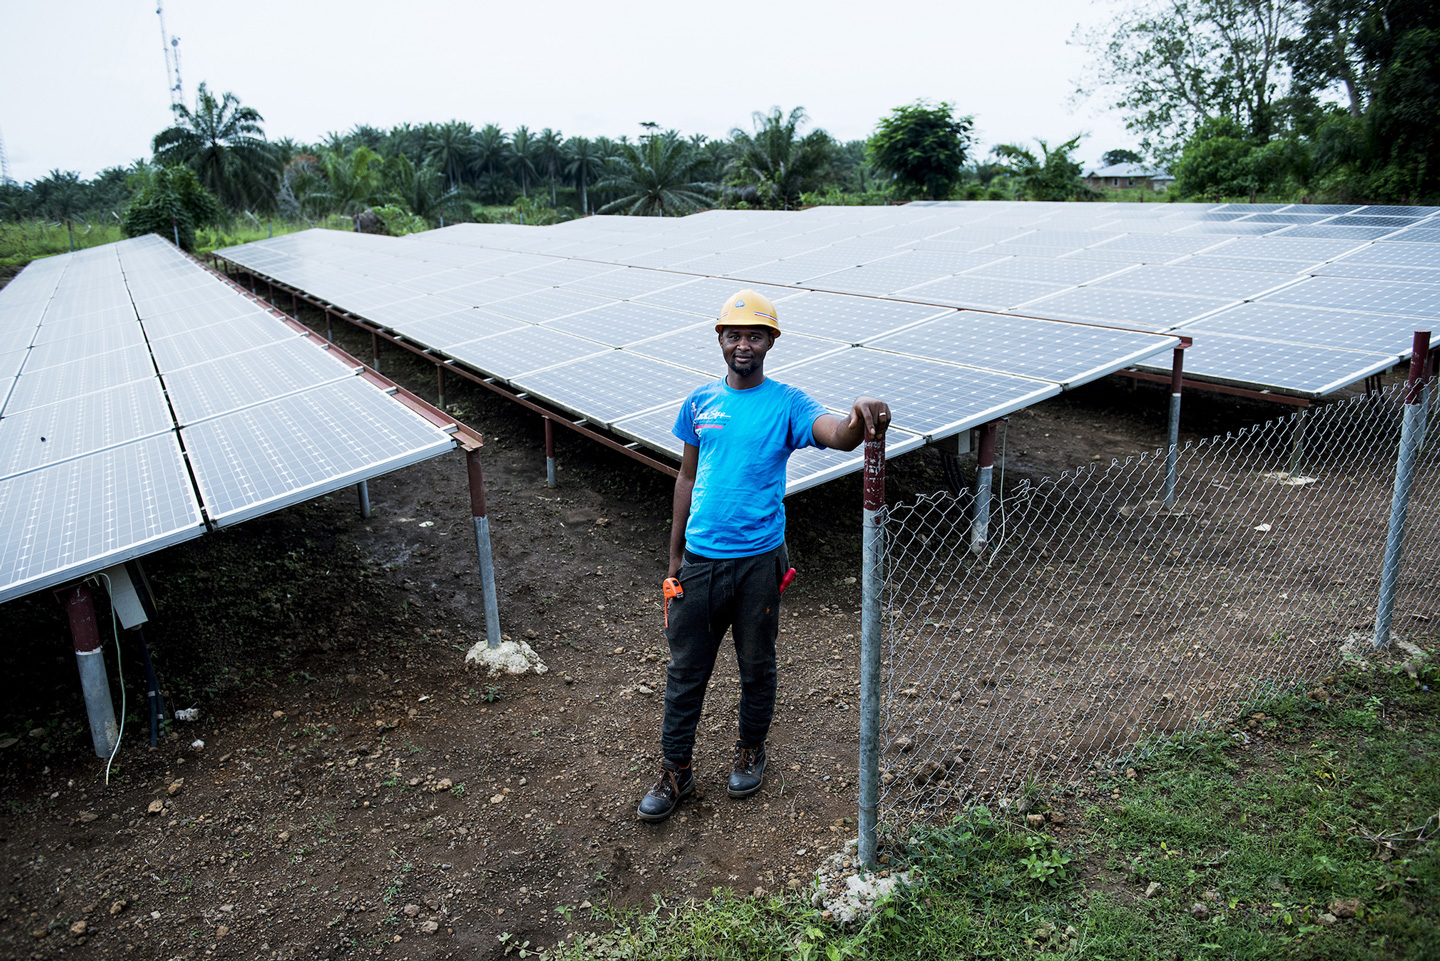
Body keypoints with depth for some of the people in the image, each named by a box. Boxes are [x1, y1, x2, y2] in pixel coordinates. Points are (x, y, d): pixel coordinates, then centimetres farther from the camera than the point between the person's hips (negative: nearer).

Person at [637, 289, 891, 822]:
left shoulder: (787, 403, -7)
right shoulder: (700, 401, 4)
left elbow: (838, 435, -27)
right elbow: (687, 477, 11)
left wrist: (860, 420, -52)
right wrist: (675, 554, 11)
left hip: (758, 559, -2)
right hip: (700, 558, 3)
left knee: (757, 664, 15)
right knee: (685, 668, 10)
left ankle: (750, 751, 39)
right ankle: (675, 771, 26)